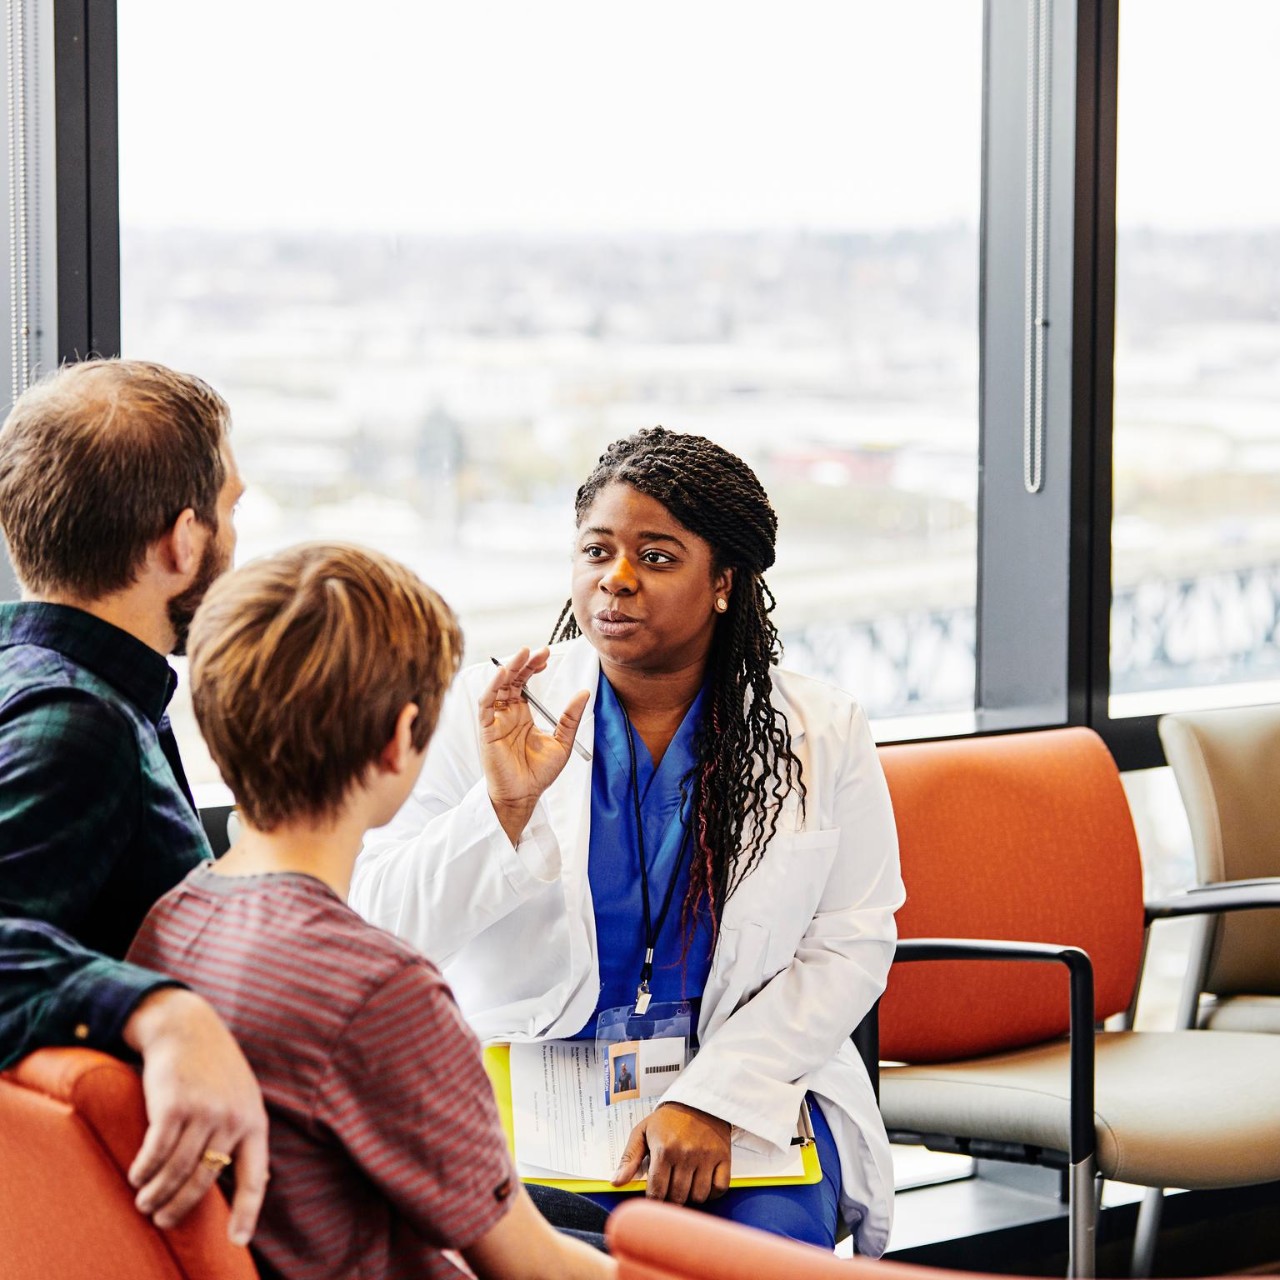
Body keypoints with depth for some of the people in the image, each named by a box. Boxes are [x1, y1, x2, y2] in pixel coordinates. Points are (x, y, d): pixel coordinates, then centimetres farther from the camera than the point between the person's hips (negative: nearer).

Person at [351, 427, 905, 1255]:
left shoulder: (822, 734, 4)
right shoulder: (490, 714, 1)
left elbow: (850, 947, 0)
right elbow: (382, 930, -4)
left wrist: (714, 1099, -13)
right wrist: (504, 805, -20)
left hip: (749, 1088, 1)